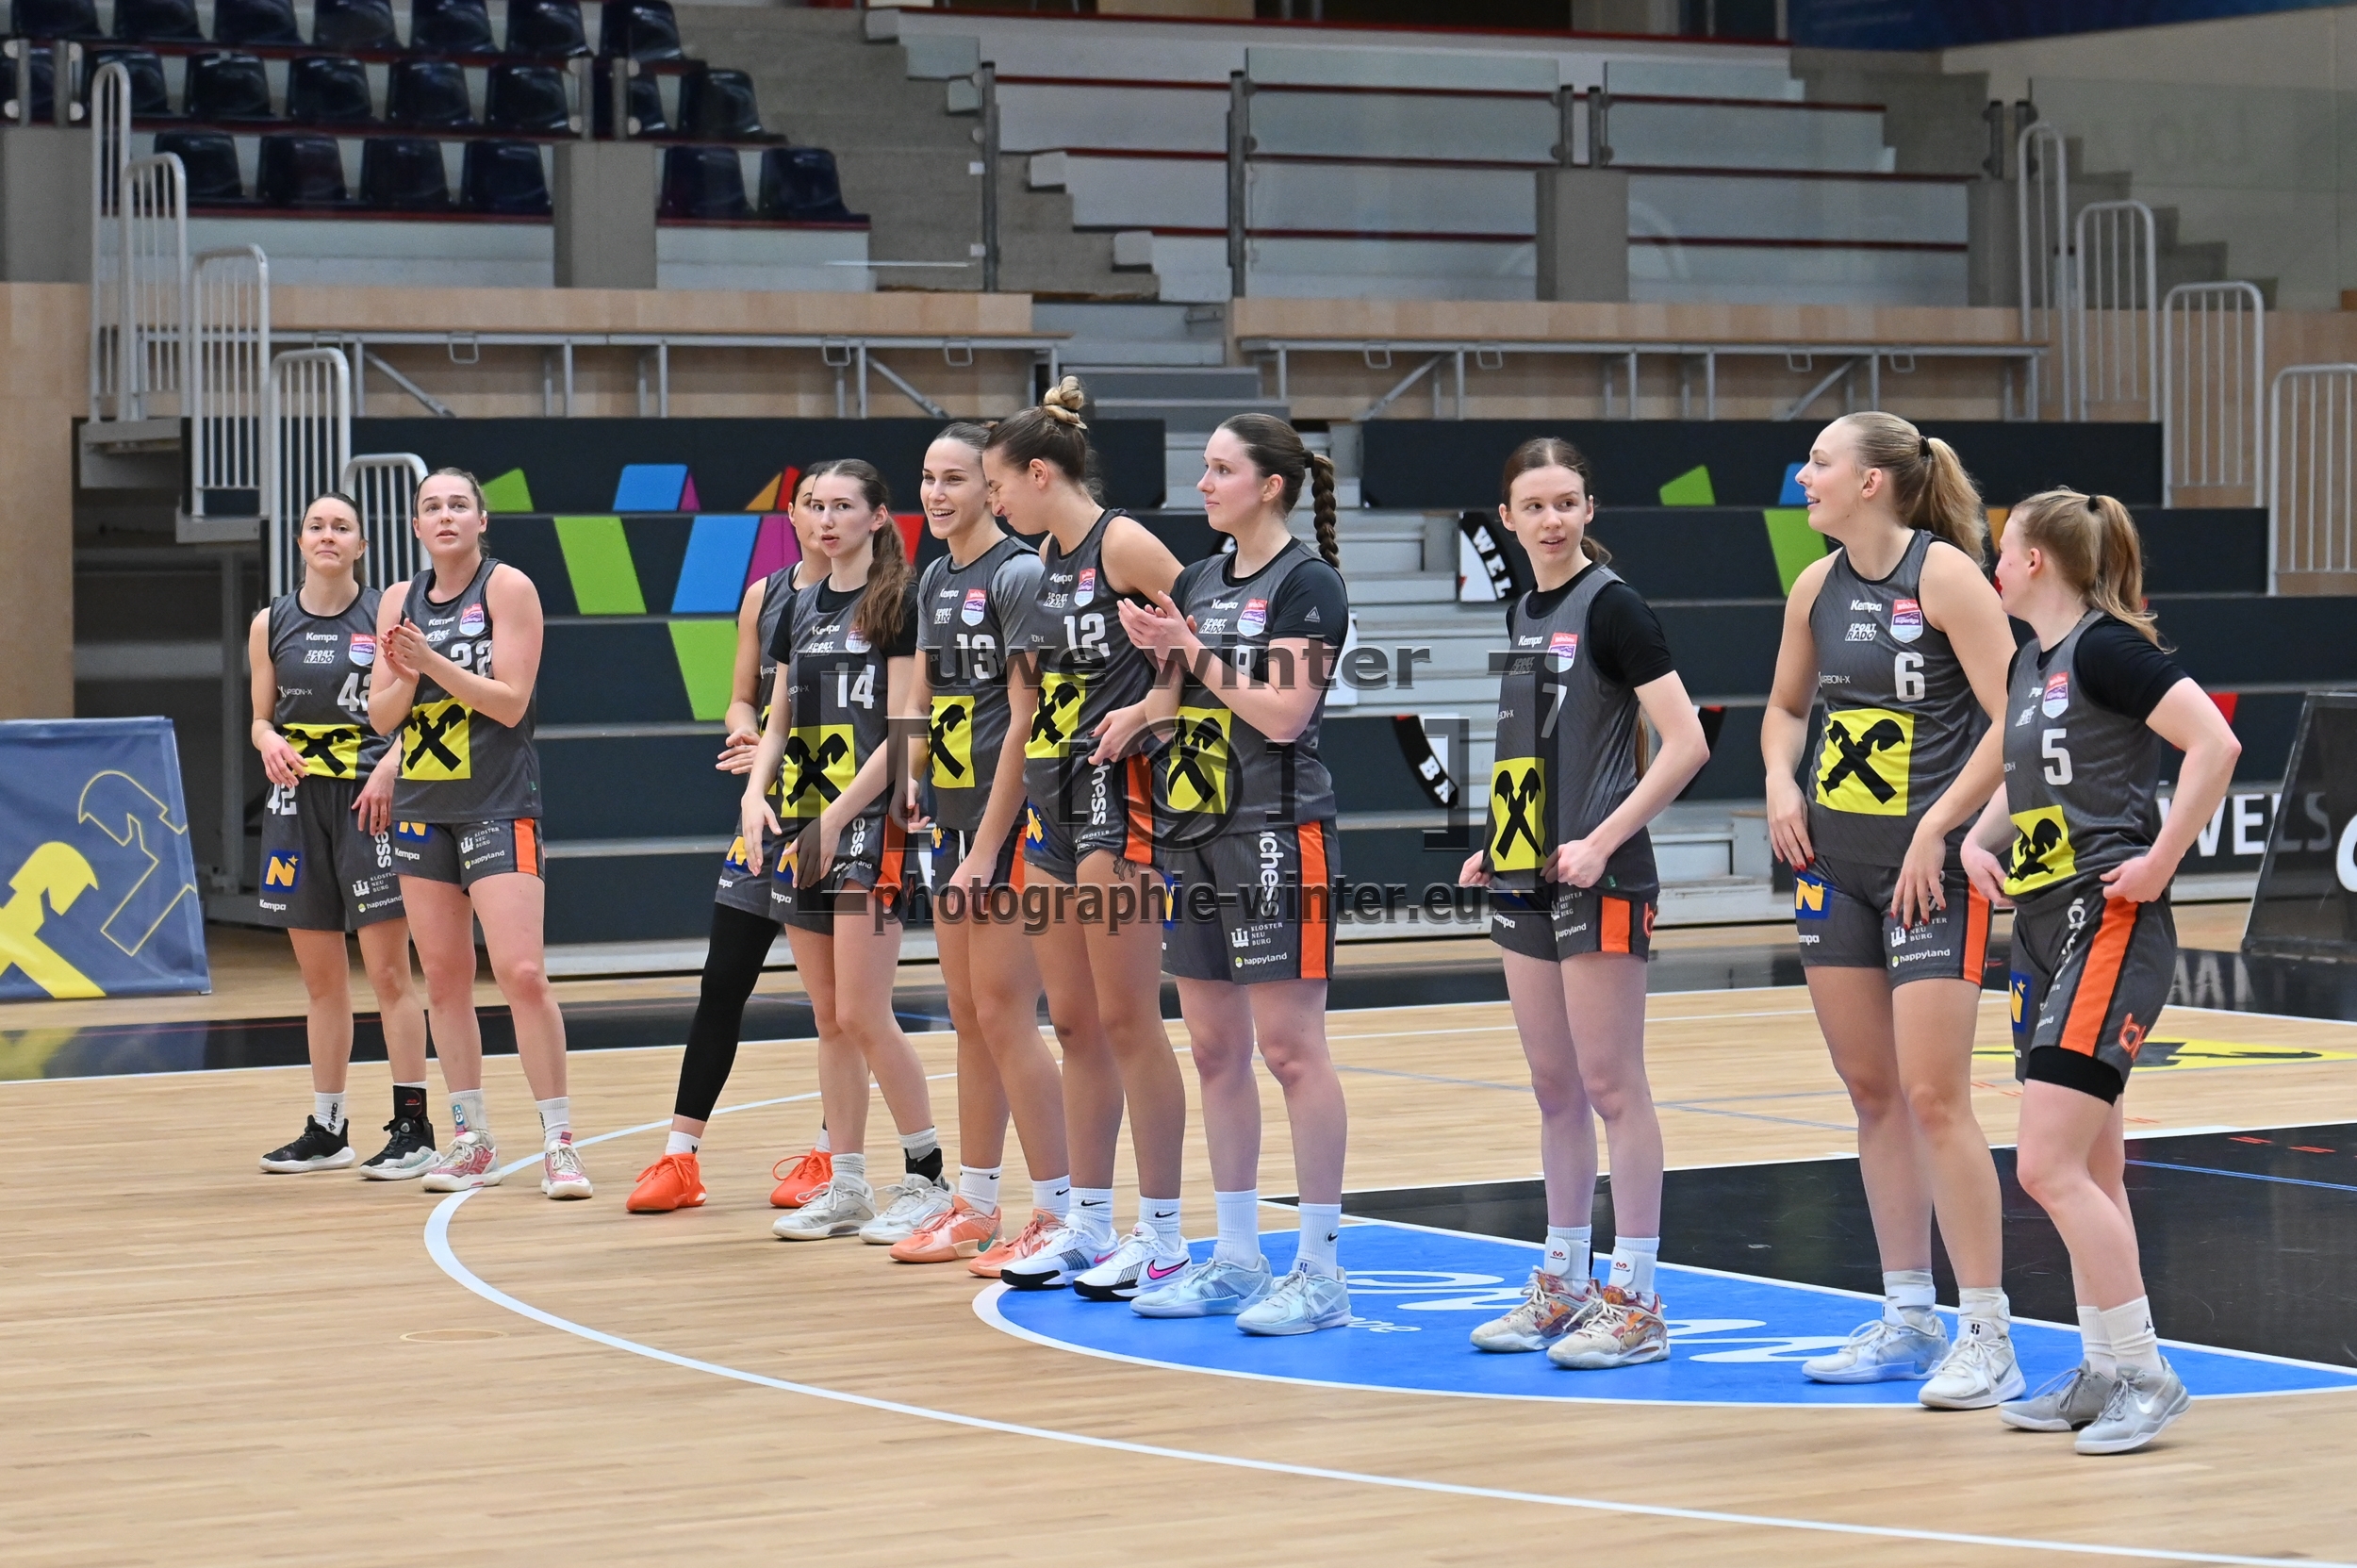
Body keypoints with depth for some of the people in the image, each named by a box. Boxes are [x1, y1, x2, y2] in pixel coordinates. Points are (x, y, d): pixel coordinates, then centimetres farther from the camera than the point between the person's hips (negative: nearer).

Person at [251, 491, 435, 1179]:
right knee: (321, 979, 10)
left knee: (388, 972, -6)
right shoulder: (271, 624, 8)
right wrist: (270, 744, -10)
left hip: (369, 799, -4)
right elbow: (261, 716, 12)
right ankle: (326, 1129, 17)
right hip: (298, 800, 4)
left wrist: (389, 767, -18)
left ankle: (412, 1124, -3)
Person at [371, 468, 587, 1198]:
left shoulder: (508, 587, -7)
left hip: (498, 804, -6)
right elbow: (381, 716, 7)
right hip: (422, 807, 6)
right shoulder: (400, 601, 8)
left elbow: (511, 702, -14)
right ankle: (470, 1140, 16)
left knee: (522, 973, -13)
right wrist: (405, 678, -13)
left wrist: (432, 662, -22)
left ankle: (559, 1143, -8)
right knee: (443, 978, 8)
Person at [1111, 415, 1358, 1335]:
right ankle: (1236, 1260, 16)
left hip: (1276, 836, -8)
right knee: (1214, 1050, 10)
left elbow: (1284, 713, -16)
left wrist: (1194, 652, -13)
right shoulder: (1197, 583, 15)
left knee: (1289, 1047, -7)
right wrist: (1138, 710, -2)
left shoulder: (1307, 584, -8)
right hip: (1194, 835, 8)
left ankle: (1320, 1269, -3)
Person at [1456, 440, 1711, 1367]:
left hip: (1598, 881, -8)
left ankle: (1634, 1304, 0)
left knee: (1610, 1087, -5)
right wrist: (1498, 843, 14)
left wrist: (1602, 841, -20)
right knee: (1554, 1090, 12)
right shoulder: (1521, 615, 13)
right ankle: (1564, 1286, 20)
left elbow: (1686, 743, -17)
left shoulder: (1609, 607, -11)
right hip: (1526, 883, 8)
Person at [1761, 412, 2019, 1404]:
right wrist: (1781, 782, 4)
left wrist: (1937, 828, -17)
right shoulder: (1817, 587, 8)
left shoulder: (1944, 573, -12)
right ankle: (1907, 1320, 21)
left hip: (1929, 864, -7)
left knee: (1934, 1098, -10)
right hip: (1834, 860, 7)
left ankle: (1986, 1338, -4)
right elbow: (1786, 707, 23)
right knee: (1872, 1093, 11)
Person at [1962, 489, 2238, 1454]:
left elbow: (2214, 744, -22)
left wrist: (2161, 861, -19)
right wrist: (1978, 840, 12)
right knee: (2088, 1172, 11)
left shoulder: (2105, 648, -12)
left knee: (2049, 1167, -14)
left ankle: (2145, 1373, -7)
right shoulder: (2032, 660, 15)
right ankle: (2105, 1373, 18)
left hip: (2110, 927, -9)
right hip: (2044, 925, 9)